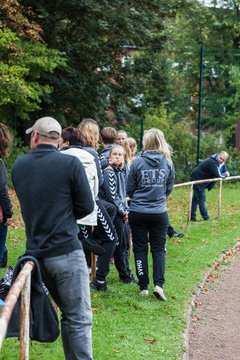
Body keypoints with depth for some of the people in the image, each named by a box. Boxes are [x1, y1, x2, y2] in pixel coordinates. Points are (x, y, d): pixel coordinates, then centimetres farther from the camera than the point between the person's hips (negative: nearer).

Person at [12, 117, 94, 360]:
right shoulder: (70, 164, -8)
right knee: (79, 319, -1)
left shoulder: (19, 166, 5)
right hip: (66, 251, -5)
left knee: (68, 313, 18)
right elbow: (86, 206, -3)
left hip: (36, 252, 5)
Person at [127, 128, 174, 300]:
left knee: (140, 249, 10)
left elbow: (129, 189, -2)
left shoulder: (138, 162, -10)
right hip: (159, 213, 1)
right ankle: (159, 284, -4)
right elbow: (169, 187, 6)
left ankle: (143, 286, 13)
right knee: (159, 249, 10)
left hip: (138, 212, -1)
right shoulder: (168, 162, -4)